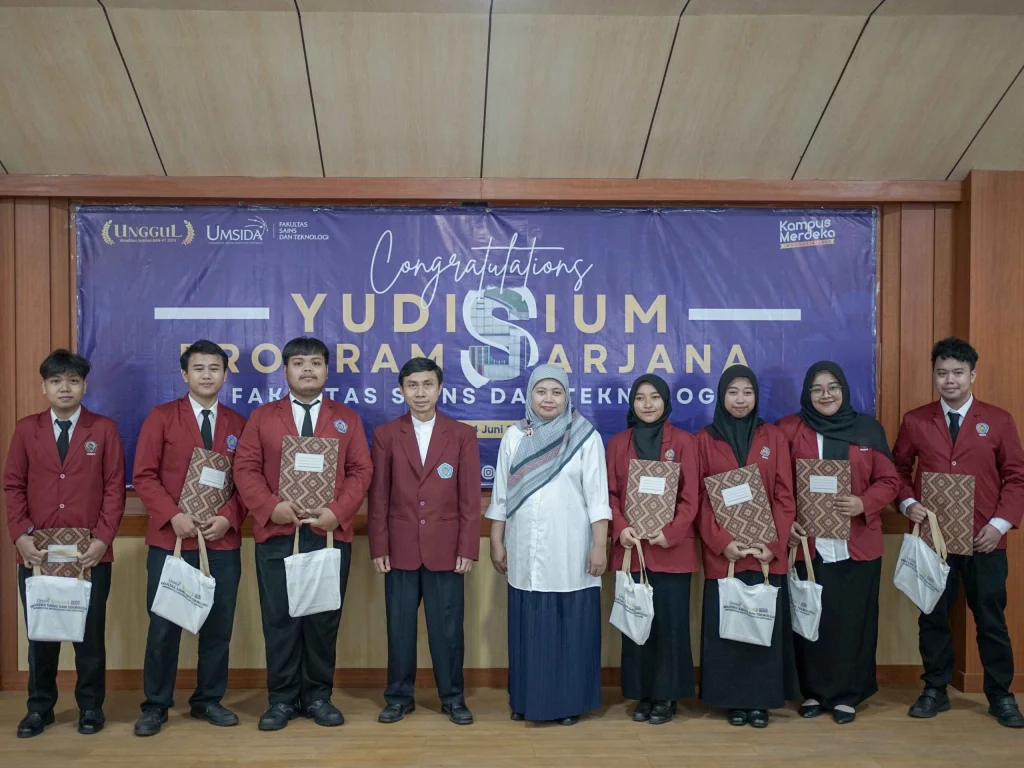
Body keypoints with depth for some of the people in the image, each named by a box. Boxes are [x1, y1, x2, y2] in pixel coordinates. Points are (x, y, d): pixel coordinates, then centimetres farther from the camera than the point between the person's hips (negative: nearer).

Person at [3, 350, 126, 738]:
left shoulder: (104, 429, 2)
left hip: (90, 552, -2)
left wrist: (103, 538, -11)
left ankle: (90, 706, 21)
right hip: (36, 552, 2)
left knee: (90, 632, 7)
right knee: (40, 632, 11)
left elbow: (115, 488, -2)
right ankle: (39, 706, 26)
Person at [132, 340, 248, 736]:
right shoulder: (161, 417, 2)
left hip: (223, 541, 2)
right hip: (170, 539, -2)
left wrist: (227, 518, -11)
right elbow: (143, 475, -4)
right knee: (164, 624, 4)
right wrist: (173, 516, -16)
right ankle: (155, 705, 18)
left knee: (218, 624, 8)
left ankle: (208, 700, 23)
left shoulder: (238, 424, 8)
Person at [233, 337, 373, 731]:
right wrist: (271, 506, -15)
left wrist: (338, 511, -13)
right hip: (276, 535, 0)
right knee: (279, 618, 4)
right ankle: (282, 699, 16)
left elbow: (360, 470, 3)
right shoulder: (262, 417, 9)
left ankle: (318, 696, 20)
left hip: (331, 534, 0)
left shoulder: (346, 418, 10)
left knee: (324, 618, 6)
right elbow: (245, 469, 1)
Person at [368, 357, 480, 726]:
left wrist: (467, 549, -5)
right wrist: (378, 547, -3)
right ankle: (399, 697, 24)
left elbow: (470, 498, 0)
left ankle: (453, 698, 21)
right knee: (399, 626, 9)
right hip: (400, 549, 1)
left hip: (445, 549, 0)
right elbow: (378, 496, 2)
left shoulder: (463, 435, 3)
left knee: (448, 627, 6)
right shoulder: (385, 434, 4)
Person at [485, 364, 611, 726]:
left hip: (570, 551, -2)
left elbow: (597, 495, -4)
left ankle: (570, 701, 18)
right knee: (528, 626, 9)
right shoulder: (513, 437, 6)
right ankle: (526, 699, 22)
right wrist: (496, 542, 5)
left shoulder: (586, 437, -2)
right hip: (525, 552, 2)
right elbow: (501, 495, 8)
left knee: (571, 625, 4)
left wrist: (600, 545, -9)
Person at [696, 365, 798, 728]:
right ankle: (733, 700, 15)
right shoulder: (704, 440, 3)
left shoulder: (773, 437, 5)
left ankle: (761, 699, 16)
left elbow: (785, 496, 1)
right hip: (721, 552, 0)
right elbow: (700, 499, 0)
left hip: (767, 551, 1)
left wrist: (774, 543, -9)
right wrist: (721, 541, -12)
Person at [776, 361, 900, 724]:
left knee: (852, 619, 6)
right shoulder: (789, 429, 1)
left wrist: (864, 503, -14)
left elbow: (889, 481, 5)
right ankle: (814, 691, 21)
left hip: (857, 544, 1)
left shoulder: (868, 429, 5)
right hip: (808, 542, -1)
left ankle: (847, 694, 20)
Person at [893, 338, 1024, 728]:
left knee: (991, 619, 8)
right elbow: (899, 470, 9)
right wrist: (908, 503, -9)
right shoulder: (914, 421, 2)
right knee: (933, 616, 9)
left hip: (985, 539, -1)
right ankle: (935, 690, 23)